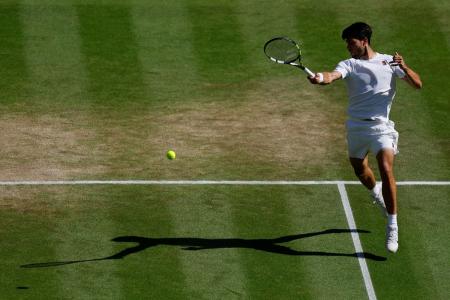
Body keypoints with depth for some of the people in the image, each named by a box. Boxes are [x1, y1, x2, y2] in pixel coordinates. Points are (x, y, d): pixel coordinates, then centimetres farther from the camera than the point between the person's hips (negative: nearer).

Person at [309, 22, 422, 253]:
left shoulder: (389, 61, 3)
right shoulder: (349, 64, 1)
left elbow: (417, 84, 2)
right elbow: (333, 76, -21)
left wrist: (404, 67, -17)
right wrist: (320, 78, -45)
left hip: (381, 127, -3)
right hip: (356, 127, 3)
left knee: (386, 170, -19)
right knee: (360, 171, 18)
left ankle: (392, 227, -14)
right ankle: (376, 192, 54)